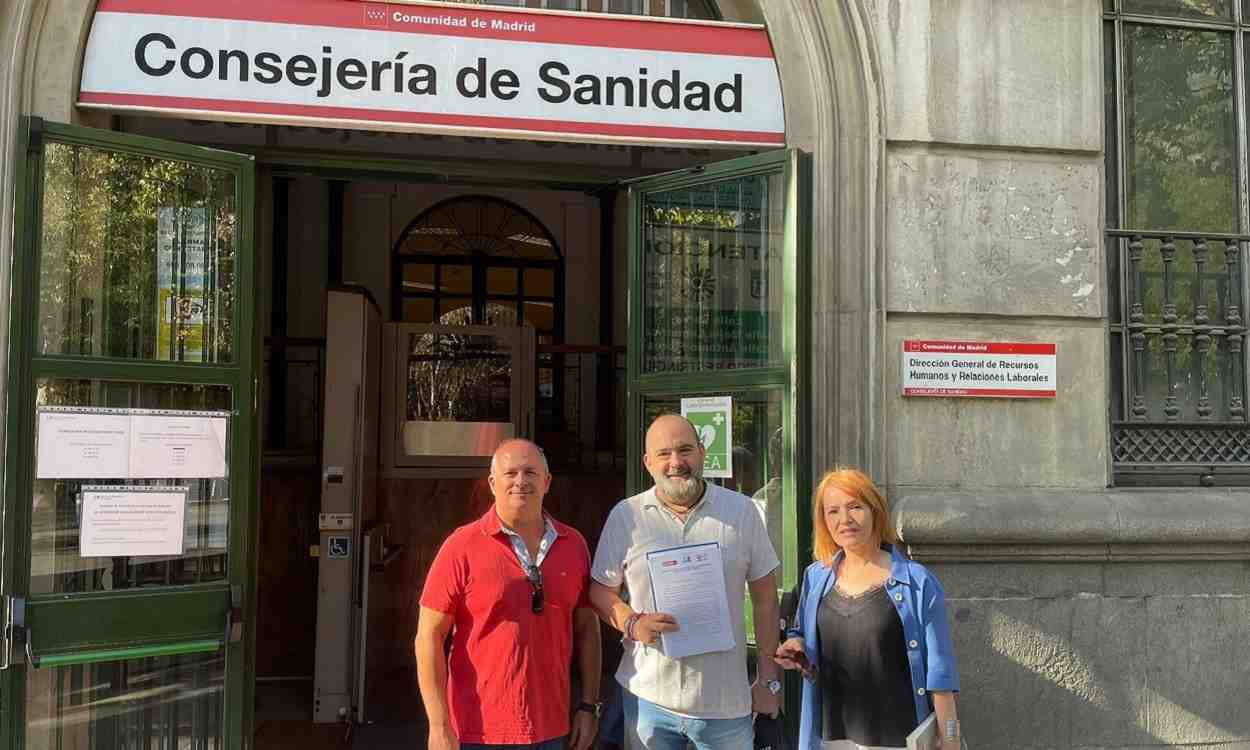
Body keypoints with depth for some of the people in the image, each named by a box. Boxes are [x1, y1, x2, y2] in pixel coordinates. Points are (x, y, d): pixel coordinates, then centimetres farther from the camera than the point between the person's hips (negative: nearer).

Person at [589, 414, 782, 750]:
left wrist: (769, 678, 4)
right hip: (647, 696, 0)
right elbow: (601, 592, 6)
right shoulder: (625, 515, 0)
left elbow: (764, 598, 5)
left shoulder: (742, 511, 1)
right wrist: (632, 624, -14)